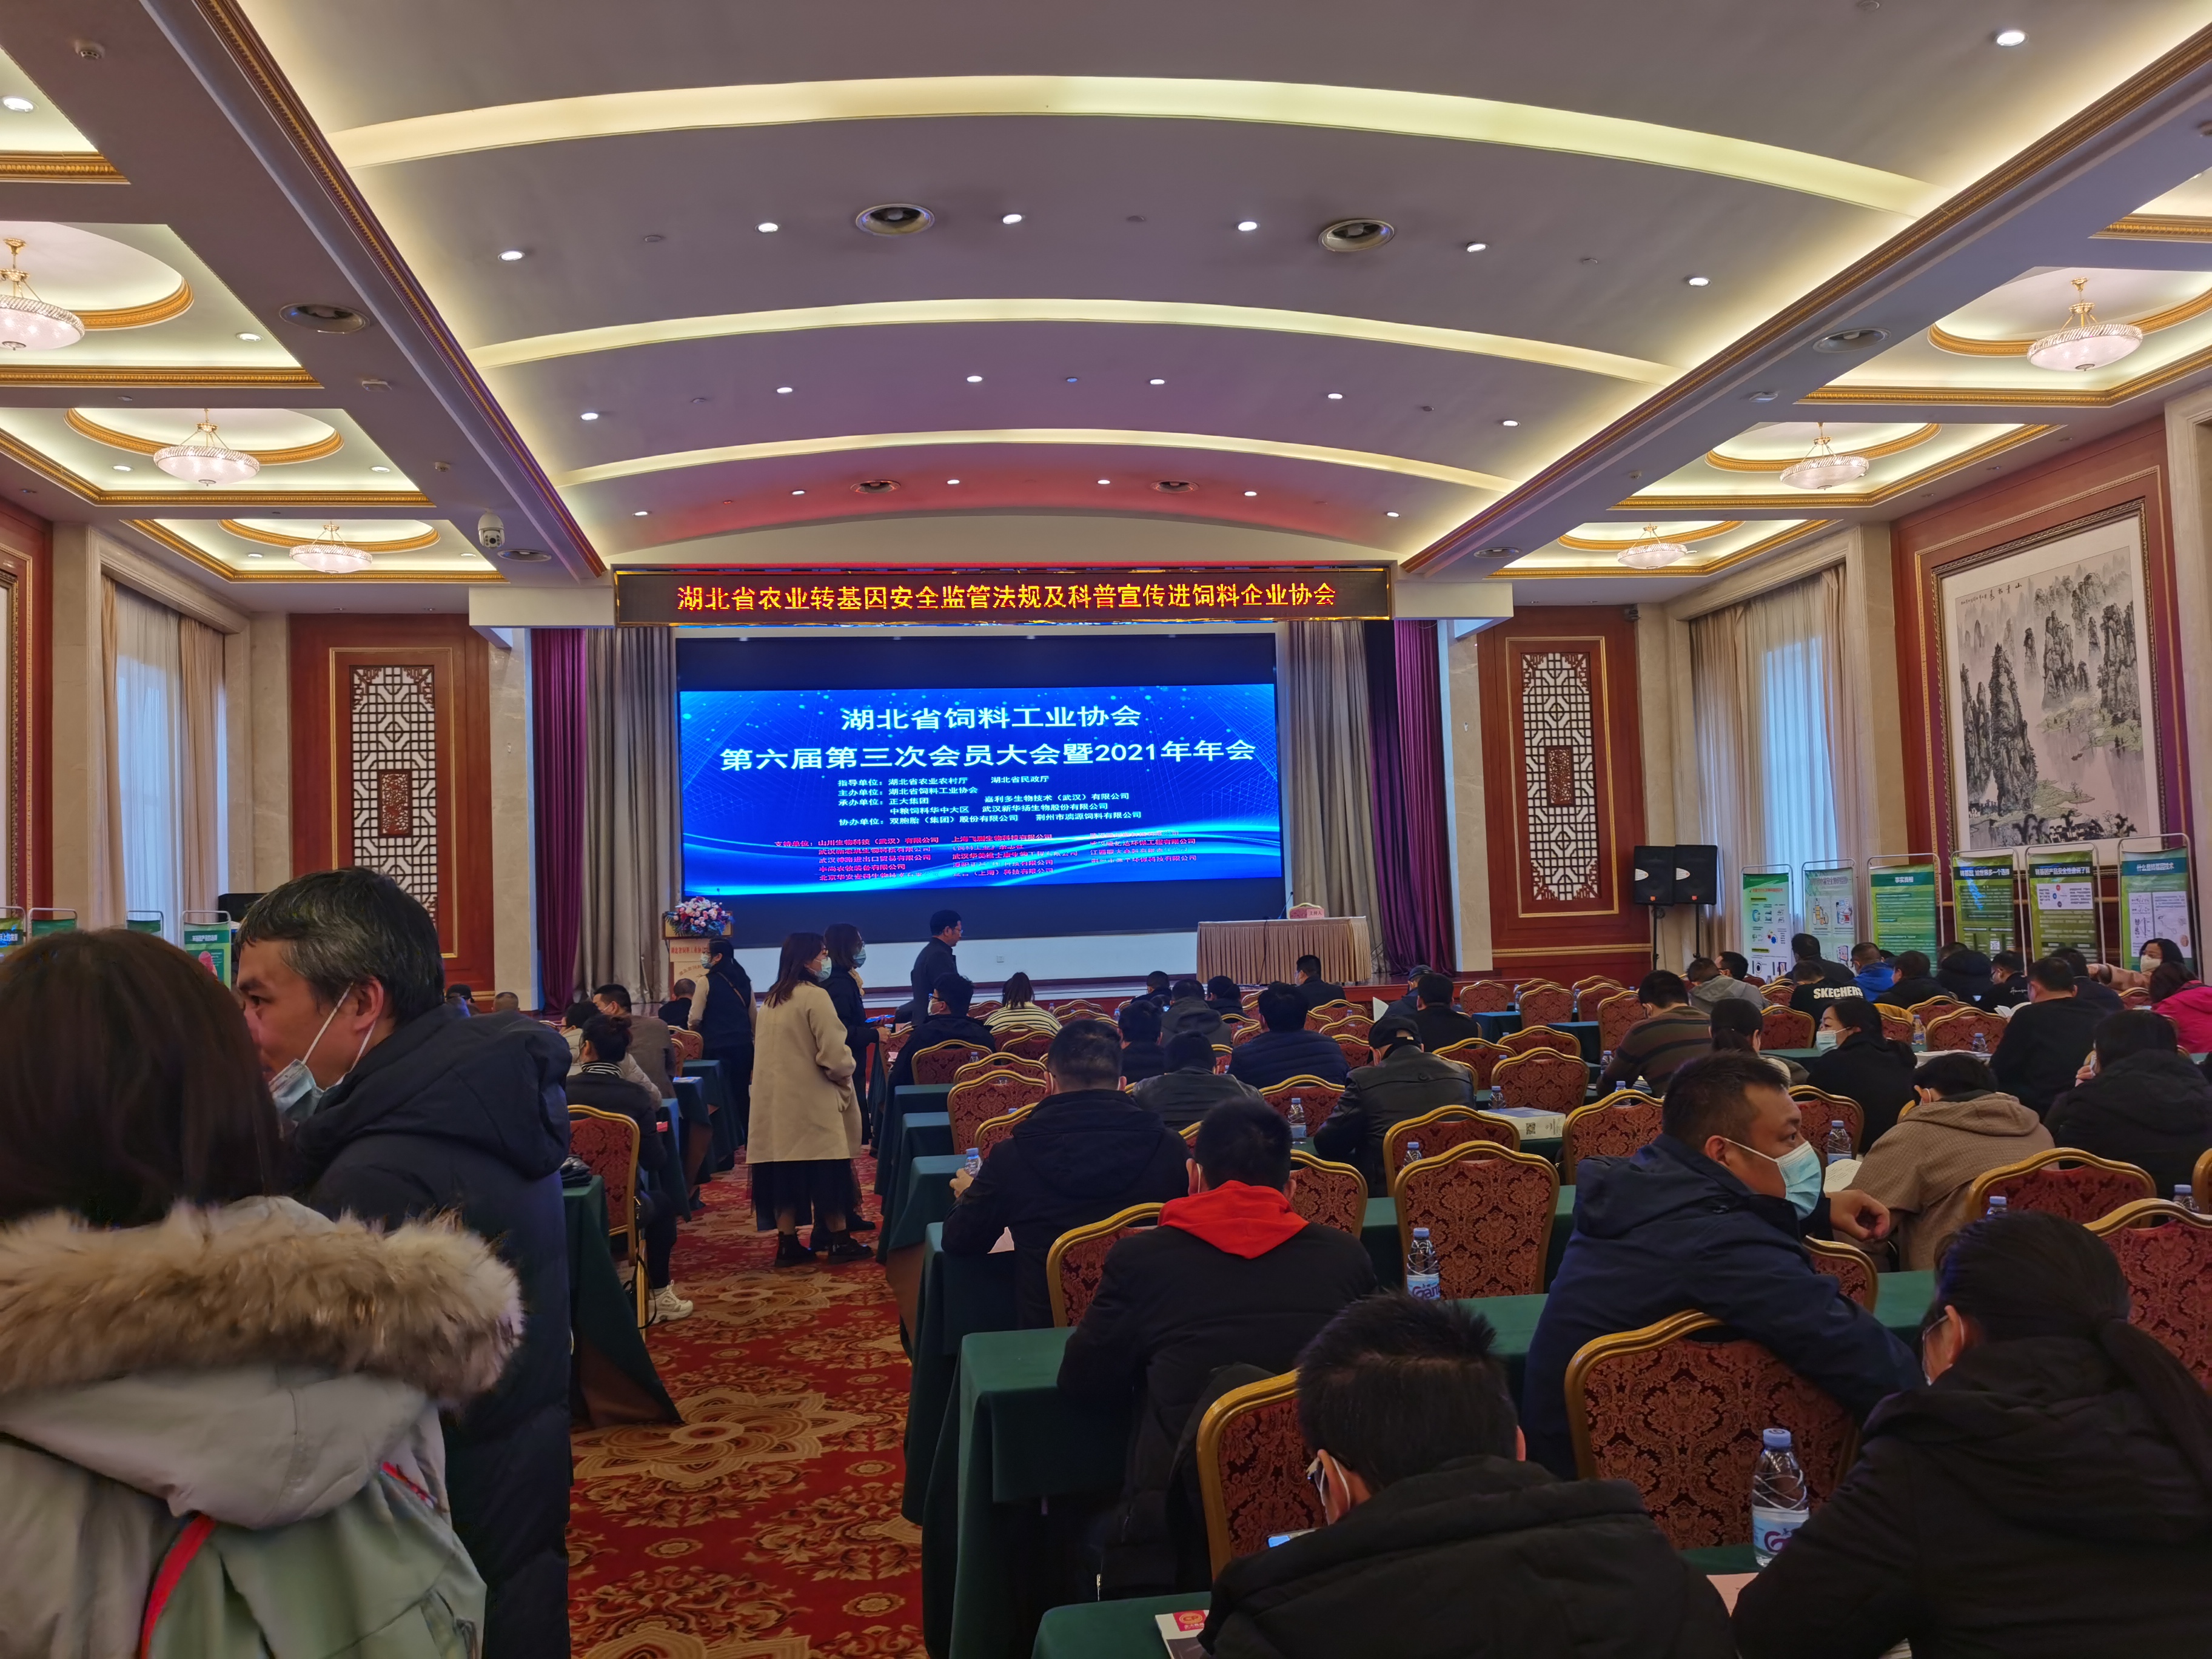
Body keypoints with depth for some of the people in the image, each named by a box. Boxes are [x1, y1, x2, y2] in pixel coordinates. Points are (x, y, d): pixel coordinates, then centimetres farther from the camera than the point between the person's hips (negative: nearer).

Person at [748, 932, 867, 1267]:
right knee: (826, 1171, 2)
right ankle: (839, 1240, 9)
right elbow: (833, 1054, -19)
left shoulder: (770, 1000, 10)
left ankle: (788, 1243, 10)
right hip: (811, 1101, -7)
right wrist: (845, 1075, 2)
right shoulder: (815, 996, -15)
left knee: (784, 1170, 8)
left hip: (776, 1100, 7)